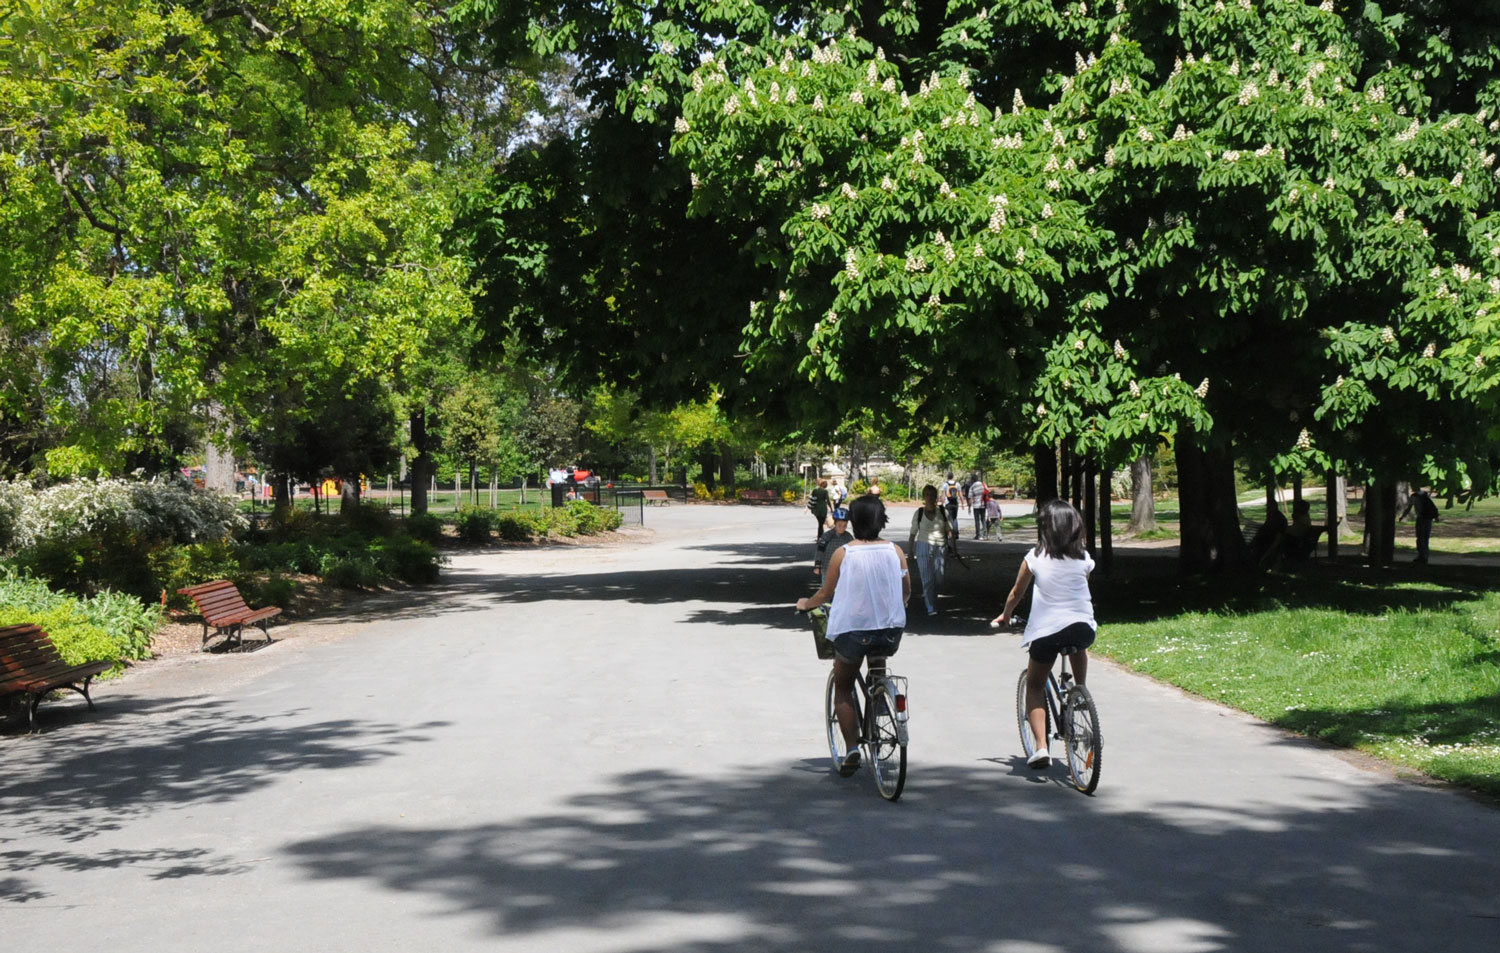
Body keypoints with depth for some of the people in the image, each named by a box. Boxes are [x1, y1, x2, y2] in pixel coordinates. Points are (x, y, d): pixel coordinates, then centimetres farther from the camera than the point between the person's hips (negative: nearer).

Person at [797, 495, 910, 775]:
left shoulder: (843, 553, -6)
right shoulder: (895, 551, 1)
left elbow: (825, 593, 4)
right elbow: (906, 592, 12)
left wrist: (805, 604, 24)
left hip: (851, 630, -2)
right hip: (891, 630, 3)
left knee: (842, 688, 15)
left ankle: (852, 748, 0)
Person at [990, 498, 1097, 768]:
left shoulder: (1035, 557, 1)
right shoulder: (1084, 559, 5)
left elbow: (1017, 592, 11)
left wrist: (1004, 616, 30)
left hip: (1046, 630, -2)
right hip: (1083, 627, 2)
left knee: (1034, 686, 15)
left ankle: (1041, 746, -1)